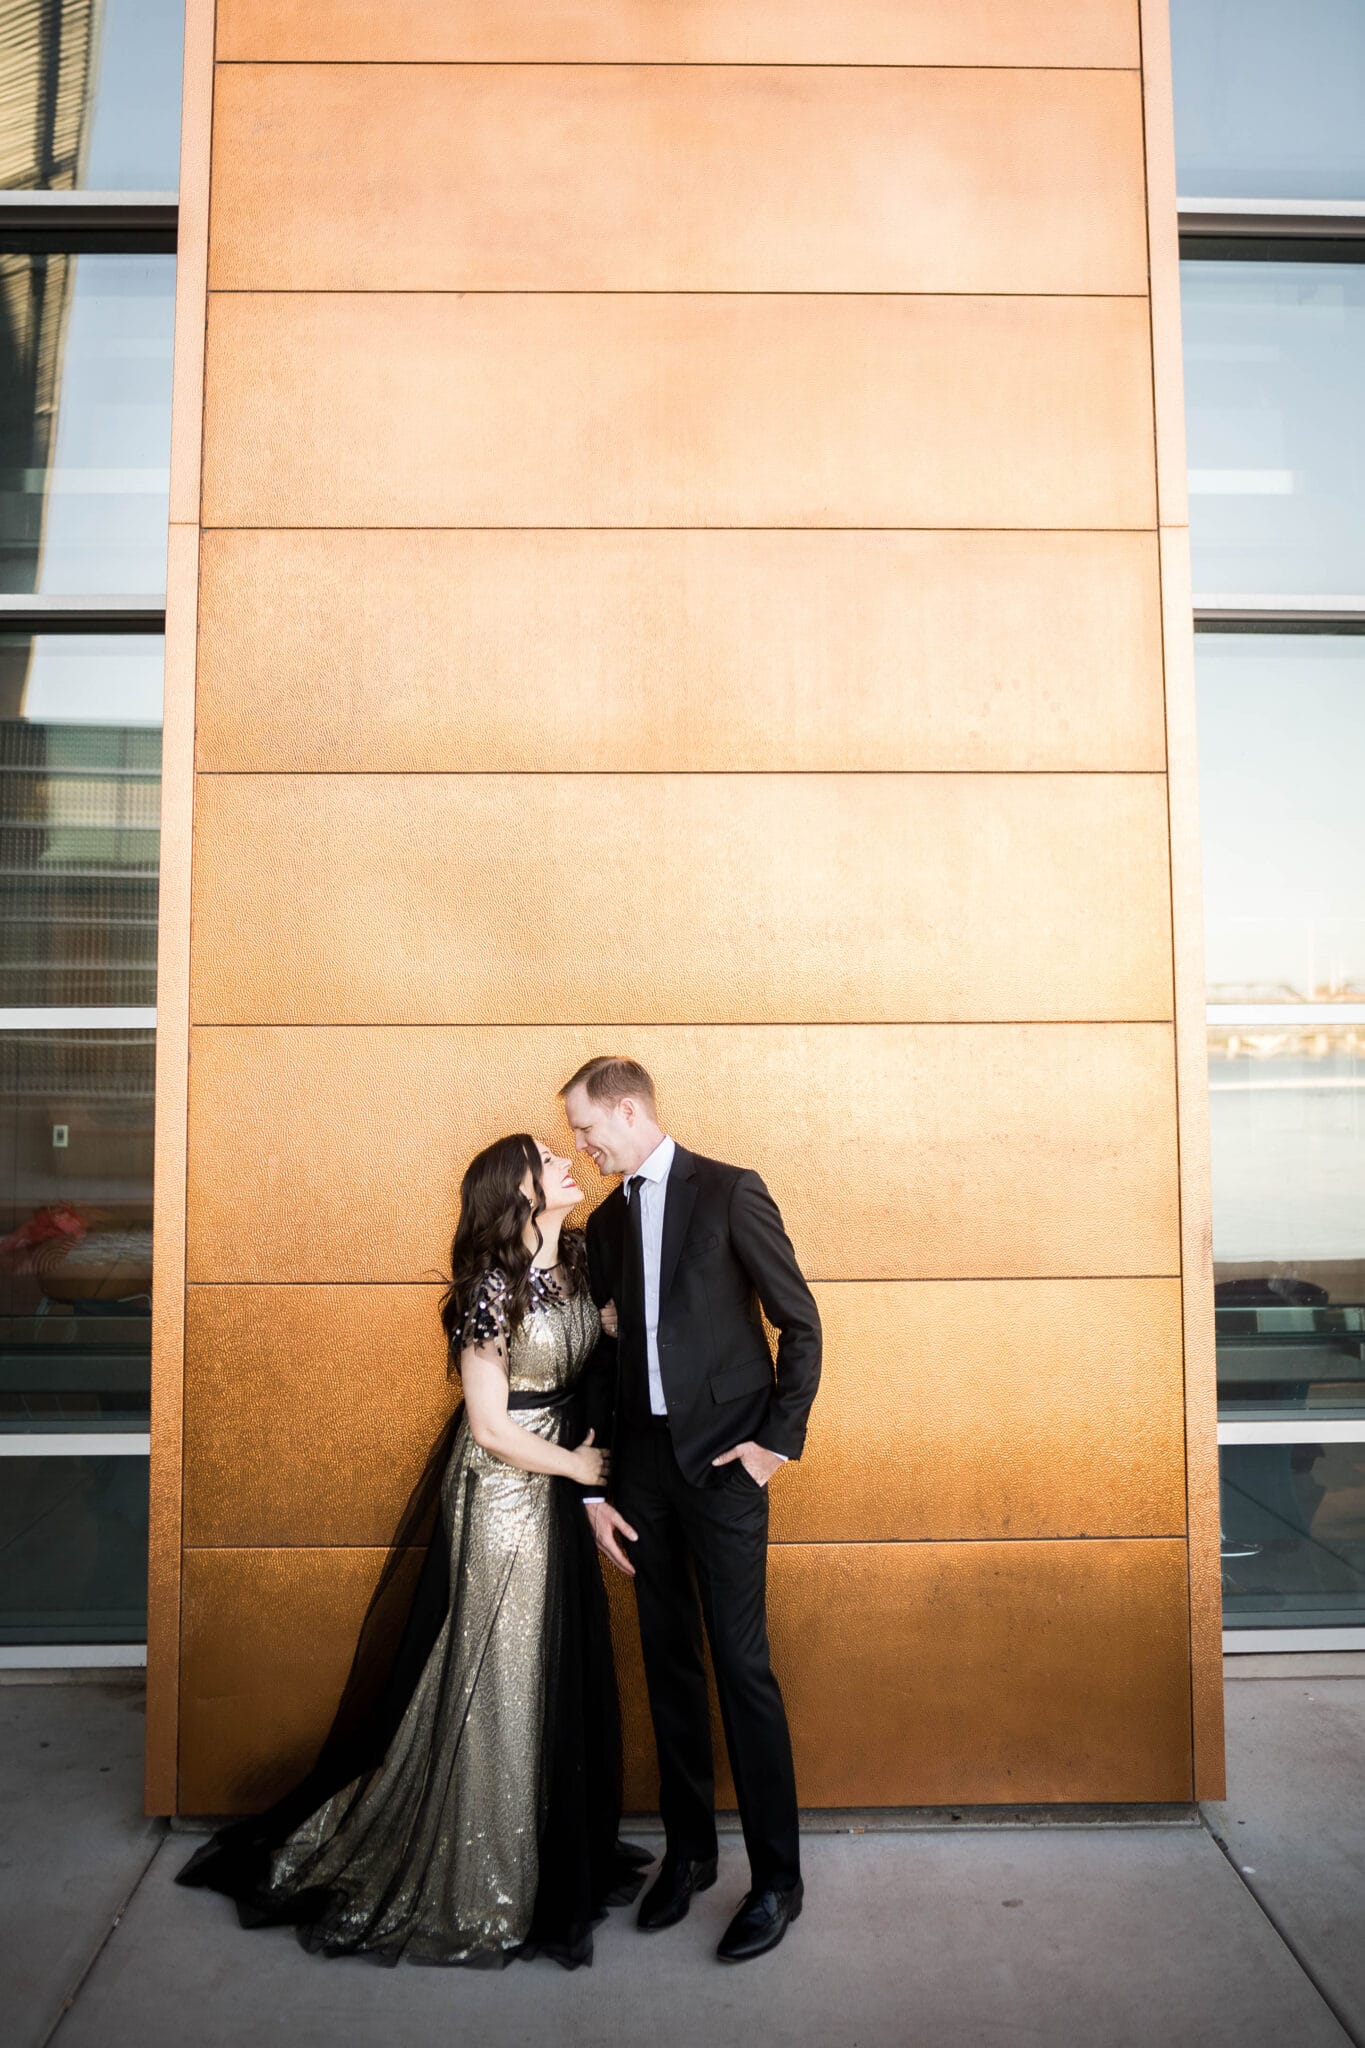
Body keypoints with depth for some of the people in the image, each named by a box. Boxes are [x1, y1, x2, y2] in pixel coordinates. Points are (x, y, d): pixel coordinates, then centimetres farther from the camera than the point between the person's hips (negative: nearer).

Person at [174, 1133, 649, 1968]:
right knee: (492, 1682, 6)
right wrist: (579, 1466, -8)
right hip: (501, 1496, -7)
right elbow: (492, 1430, -18)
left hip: (557, 1494, 7)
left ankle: (553, 1861, 36)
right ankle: (471, 1883, 26)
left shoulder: (578, 1258, 2)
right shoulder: (494, 1289, -20)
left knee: (562, 1676, 16)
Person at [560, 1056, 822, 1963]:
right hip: (641, 1464, 5)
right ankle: (688, 1850, 30)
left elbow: (801, 1321, -6)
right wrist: (594, 1488, 8)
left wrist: (779, 1439, -9)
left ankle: (777, 1877, 16)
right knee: (669, 1665, 14)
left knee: (743, 1668, 0)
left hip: (722, 1461, -5)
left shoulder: (729, 1192, -7)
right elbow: (600, 1357, 11)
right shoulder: (605, 1222, 10)